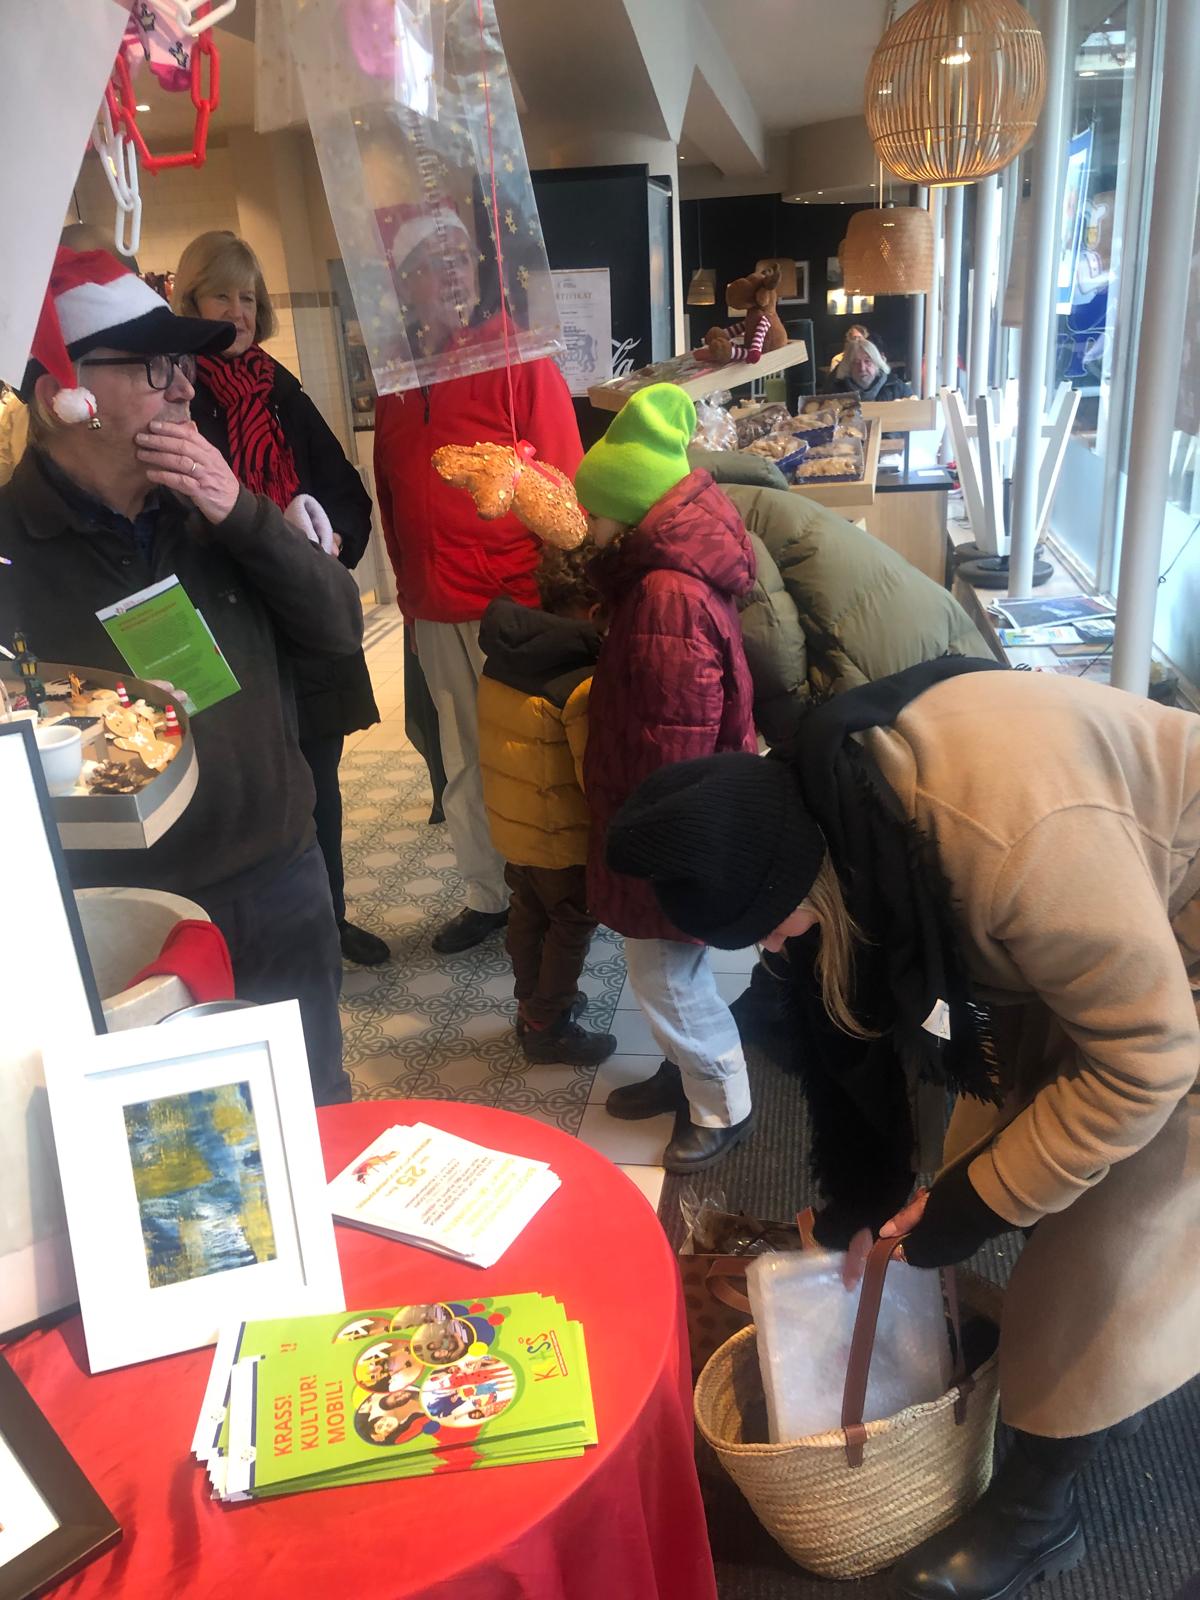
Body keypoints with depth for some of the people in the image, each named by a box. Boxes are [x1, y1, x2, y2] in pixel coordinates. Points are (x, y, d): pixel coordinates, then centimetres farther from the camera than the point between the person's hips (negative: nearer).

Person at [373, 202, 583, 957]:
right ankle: (488, 895, 28)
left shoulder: (522, 363, -5)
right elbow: (391, 492, 15)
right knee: (466, 763, 13)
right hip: (435, 613, 5)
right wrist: (409, 583, 14)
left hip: (517, 606, -5)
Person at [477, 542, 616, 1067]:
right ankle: (547, 1028, 24)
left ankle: (533, 1001, 42)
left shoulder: (503, 657, -4)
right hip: (560, 833, -8)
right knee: (572, 925, 12)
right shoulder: (581, 683, -28)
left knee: (529, 912, 24)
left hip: (509, 821, 8)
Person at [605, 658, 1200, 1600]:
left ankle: (1039, 1506, 21)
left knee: (1106, 1238, 1)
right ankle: (1109, 1376, 37)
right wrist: (863, 1190, 3)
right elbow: (875, 1001, -3)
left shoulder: (1020, 845, -42)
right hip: (1091, 928, 7)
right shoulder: (828, 790, -16)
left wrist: (977, 1202, -19)